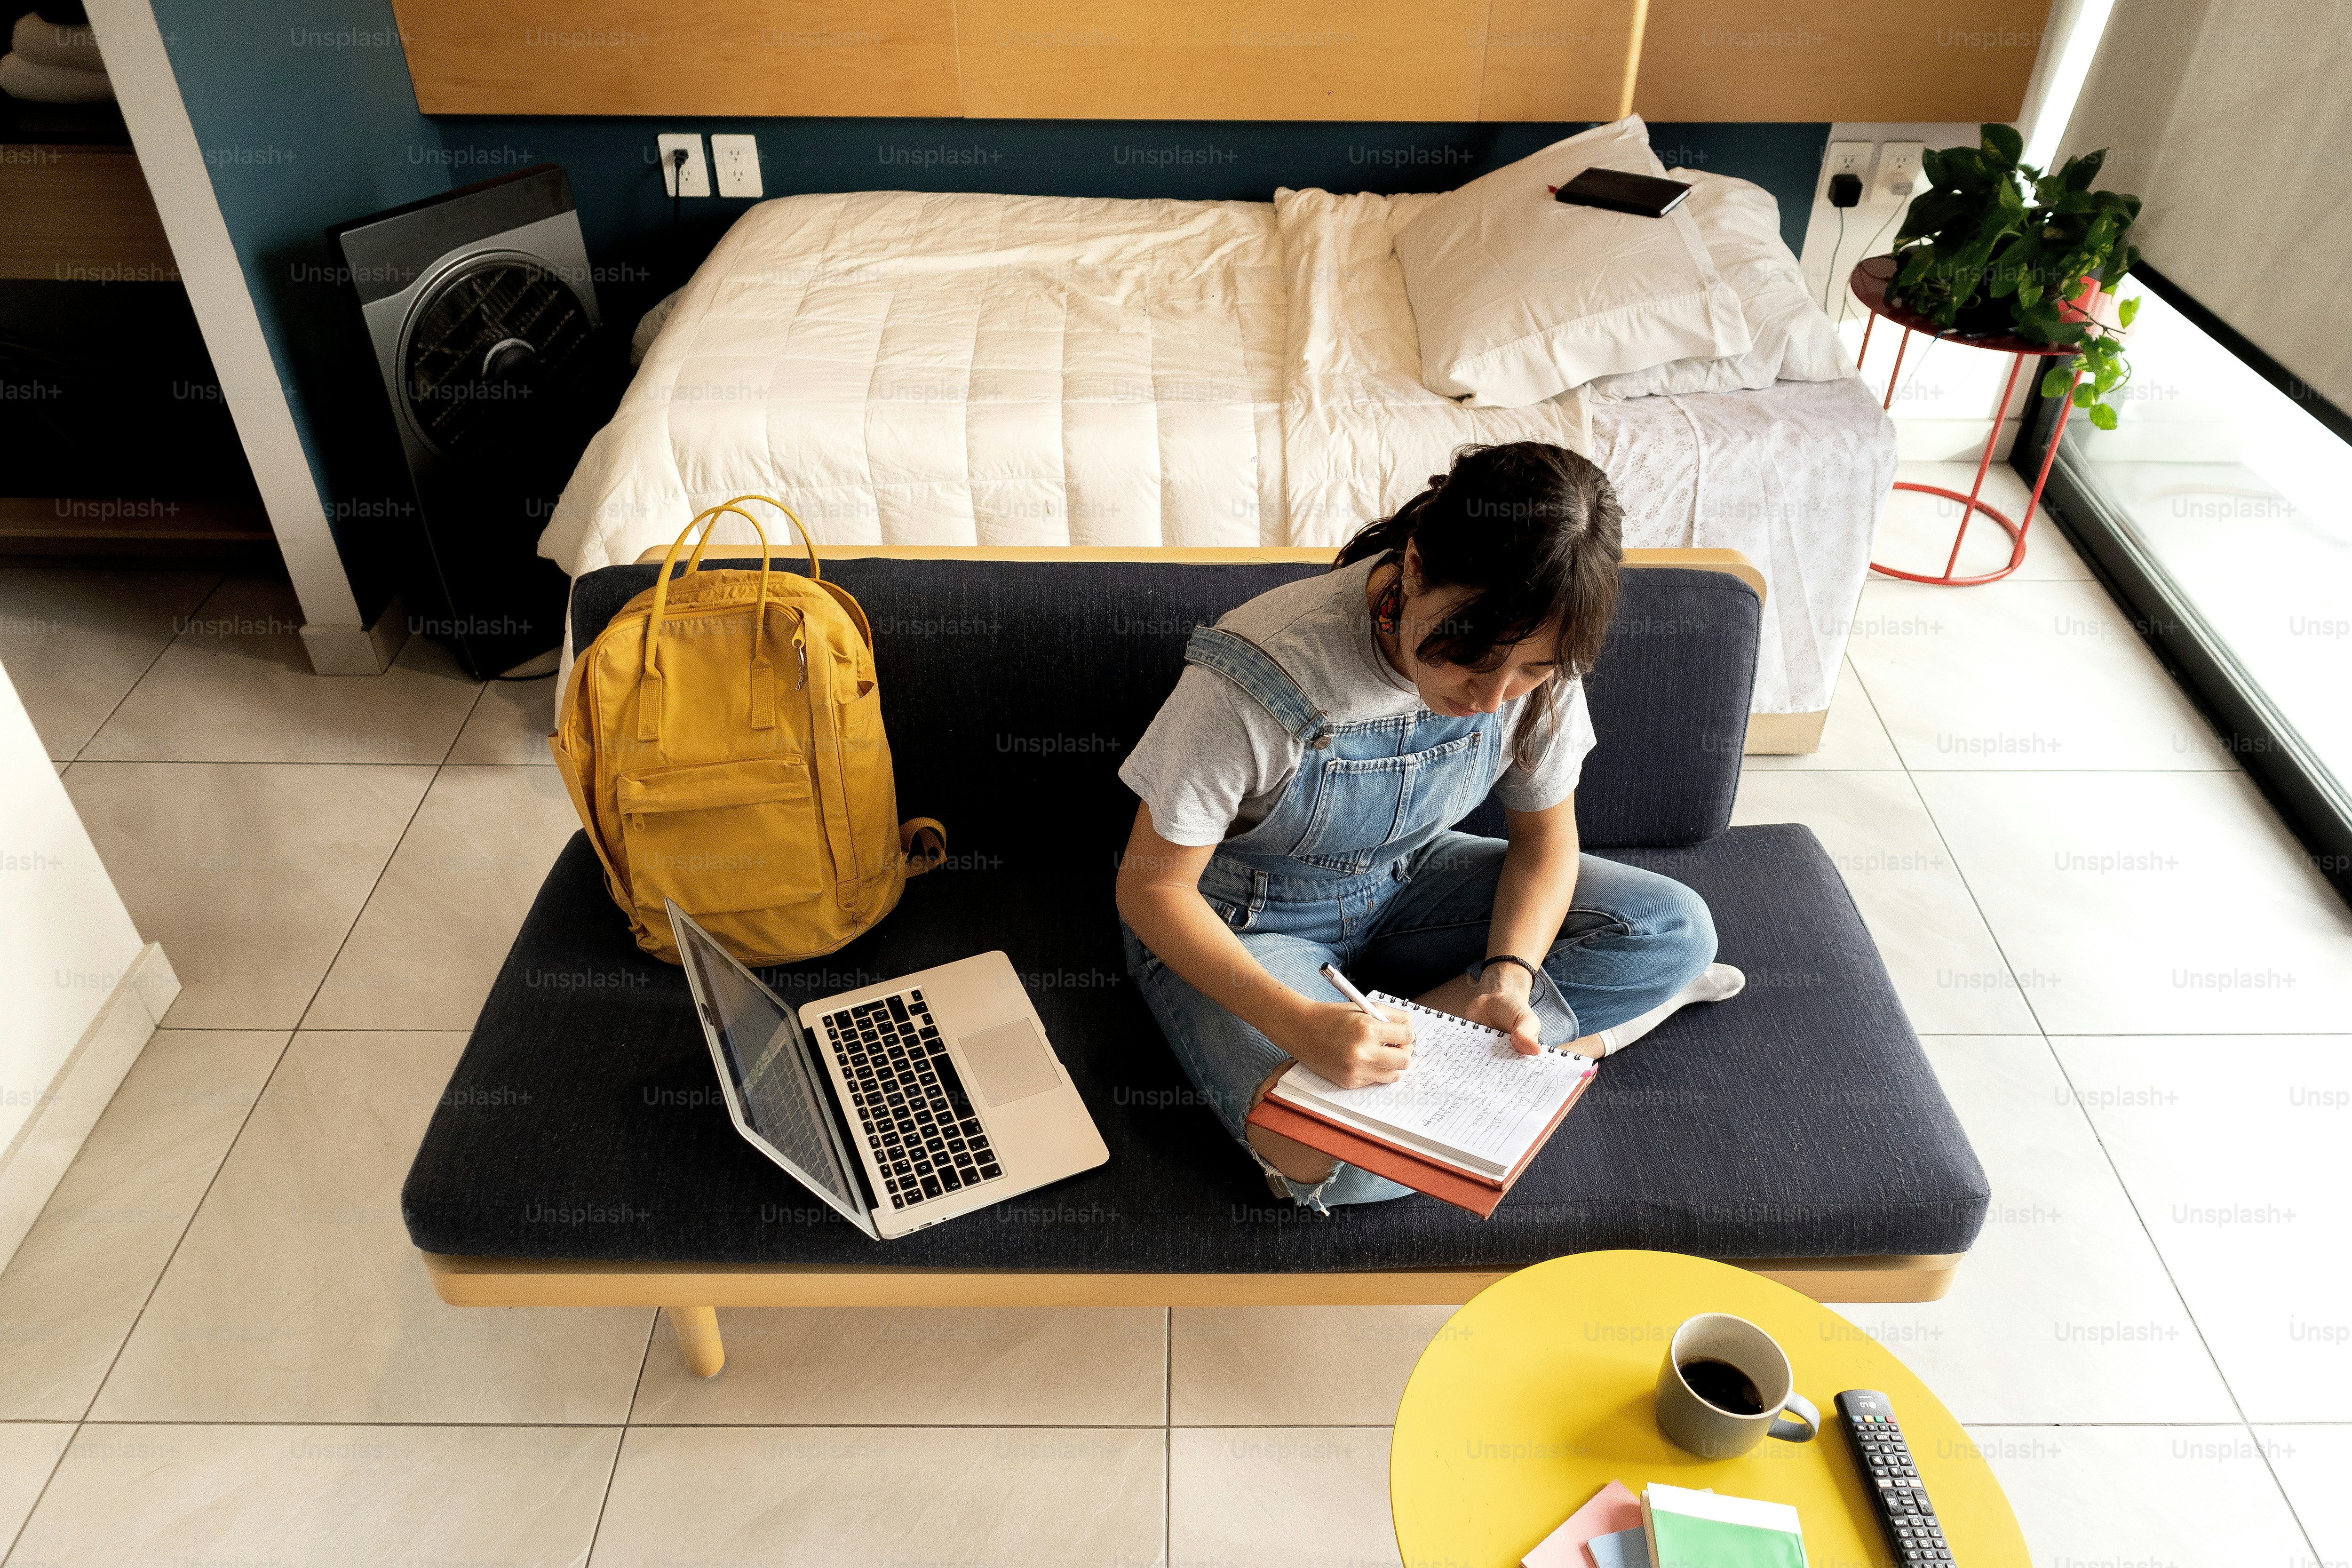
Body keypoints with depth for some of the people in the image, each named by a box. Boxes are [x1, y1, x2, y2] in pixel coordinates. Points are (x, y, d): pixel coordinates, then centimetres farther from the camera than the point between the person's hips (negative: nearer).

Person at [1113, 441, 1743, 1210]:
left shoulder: (1535, 666, -18)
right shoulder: (1261, 681, -33)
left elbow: (1545, 836, -2)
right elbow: (1150, 888, -24)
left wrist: (1510, 974, -22)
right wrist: (1299, 1025, -38)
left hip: (1402, 886, 4)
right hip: (1241, 925, -3)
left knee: (1678, 928, -10)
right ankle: (1585, 1023, -9)